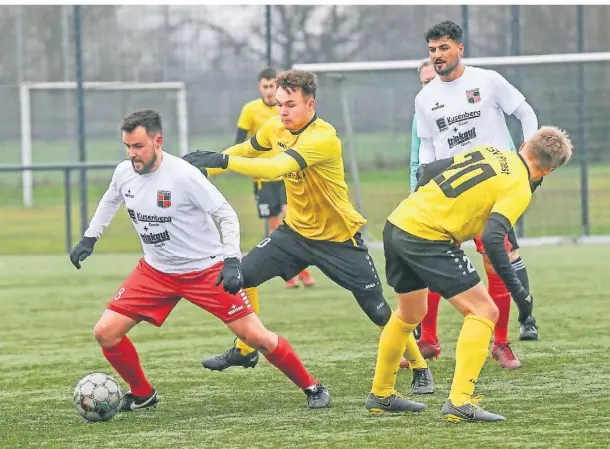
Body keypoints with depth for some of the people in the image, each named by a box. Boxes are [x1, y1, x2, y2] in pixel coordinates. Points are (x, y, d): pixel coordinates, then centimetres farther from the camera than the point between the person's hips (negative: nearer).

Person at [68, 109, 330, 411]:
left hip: (206, 270, -5)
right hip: (155, 271, 5)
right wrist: (88, 239, 15)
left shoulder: (183, 175, -24)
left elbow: (226, 215, -17)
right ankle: (142, 394, 17)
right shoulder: (124, 173, -6)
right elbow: (110, 201, 19)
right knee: (105, 333, -6)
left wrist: (232, 262, -26)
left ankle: (311, 387, 10)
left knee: (254, 335, -11)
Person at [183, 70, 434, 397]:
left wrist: (222, 161, -47)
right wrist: (204, 168, 2)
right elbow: (245, 151, 14)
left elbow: (275, 169, -42)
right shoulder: (276, 128, -6)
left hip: (339, 238, -6)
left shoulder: (323, 138, -30)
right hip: (295, 230, 6)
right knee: (241, 276, -6)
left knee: (379, 312, -4)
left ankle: (420, 369, 17)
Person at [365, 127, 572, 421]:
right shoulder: (519, 188, -6)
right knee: (483, 311, -3)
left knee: (410, 315, 27)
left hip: (397, 223, 8)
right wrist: (515, 287, -13)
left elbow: (428, 172, 17)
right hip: (428, 239, -8)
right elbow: (492, 238, -20)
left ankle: (380, 396, 37)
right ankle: (459, 402, -12)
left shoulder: (488, 152, 15)